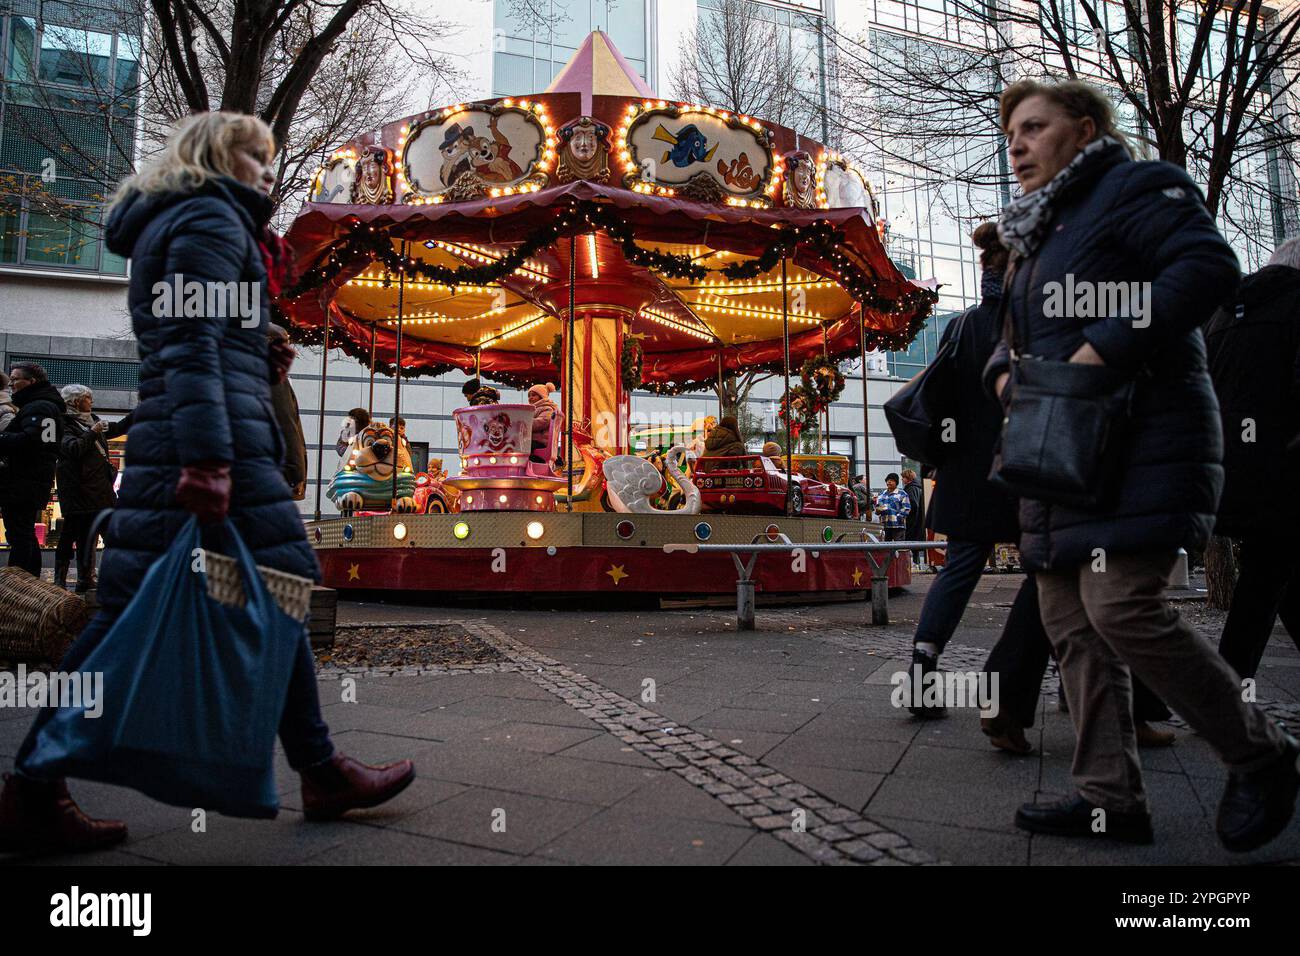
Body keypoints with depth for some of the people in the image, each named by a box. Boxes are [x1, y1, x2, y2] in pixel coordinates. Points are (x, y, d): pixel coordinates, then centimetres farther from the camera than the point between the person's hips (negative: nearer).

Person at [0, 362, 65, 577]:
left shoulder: (37, 407, -12)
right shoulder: (49, 405, 20)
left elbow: (29, 439, -27)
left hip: (22, 484, -10)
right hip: (38, 483, 10)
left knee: (19, 537, -9)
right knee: (27, 535, 17)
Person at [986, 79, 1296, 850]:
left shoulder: (1135, 189, 0)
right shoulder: (1040, 234, 24)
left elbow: (1210, 266, -16)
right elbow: (1016, 337, 28)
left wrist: (1104, 349, -23)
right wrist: (1004, 373, 5)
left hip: (1142, 446, -9)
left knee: (1122, 608, -17)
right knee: (1072, 622, 4)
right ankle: (1111, 799, 12)